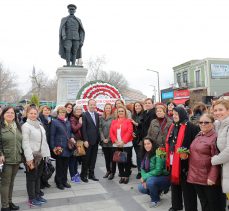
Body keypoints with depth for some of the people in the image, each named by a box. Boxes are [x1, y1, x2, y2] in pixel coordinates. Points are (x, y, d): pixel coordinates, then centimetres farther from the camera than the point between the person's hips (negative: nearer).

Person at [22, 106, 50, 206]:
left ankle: (37, 195, 28)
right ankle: (32, 199, 16)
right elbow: (25, 143, -16)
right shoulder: (26, 126, -10)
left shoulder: (40, 125, 12)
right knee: (31, 177, 4)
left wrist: (46, 154, 9)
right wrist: (29, 158, -21)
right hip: (32, 156, -7)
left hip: (41, 155, 7)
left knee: (38, 176, 16)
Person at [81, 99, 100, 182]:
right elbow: (84, 129, -12)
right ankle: (83, 175, 18)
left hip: (96, 140, 6)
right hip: (88, 141, -6)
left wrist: (99, 138, 7)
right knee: (87, 158, 4)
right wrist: (85, 140, -16)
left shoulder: (97, 114, 11)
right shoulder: (84, 115, -8)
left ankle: (91, 174, 24)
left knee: (93, 158, 12)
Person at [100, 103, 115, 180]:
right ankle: (108, 171, 27)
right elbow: (100, 129, 5)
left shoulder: (113, 117, -5)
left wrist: (108, 139, -11)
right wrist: (103, 139, -6)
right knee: (106, 157, 12)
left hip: (112, 141, -4)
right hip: (104, 141, 4)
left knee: (112, 157, 3)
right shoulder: (101, 118, 7)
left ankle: (113, 172, 15)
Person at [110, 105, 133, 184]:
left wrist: (123, 141, -17)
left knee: (127, 160, 2)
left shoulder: (128, 121, 1)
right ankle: (122, 176, 18)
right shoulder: (114, 122, 12)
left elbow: (129, 132, -10)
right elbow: (111, 132, 4)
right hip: (116, 145, 3)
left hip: (126, 144, -3)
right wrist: (116, 141, -10)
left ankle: (126, 176, 13)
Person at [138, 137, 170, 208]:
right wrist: (144, 179, -16)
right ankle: (157, 191, 17)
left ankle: (156, 200, -5)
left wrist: (145, 177, -23)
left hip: (163, 178, -7)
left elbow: (158, 170, -27)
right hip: (153, 178, 7)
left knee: (150, 181, -31)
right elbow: (143, 168, 2)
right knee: (141, 188, -9)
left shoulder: (158, 154, -22)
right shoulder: (145, 155, 1)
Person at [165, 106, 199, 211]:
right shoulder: (173, 126, 11)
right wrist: (167, 157, 11)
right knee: (174, 182, 19)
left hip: (184, 161, -8)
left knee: (186, 185, 3)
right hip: (173, 160, 8)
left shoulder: (190, 127, -13)